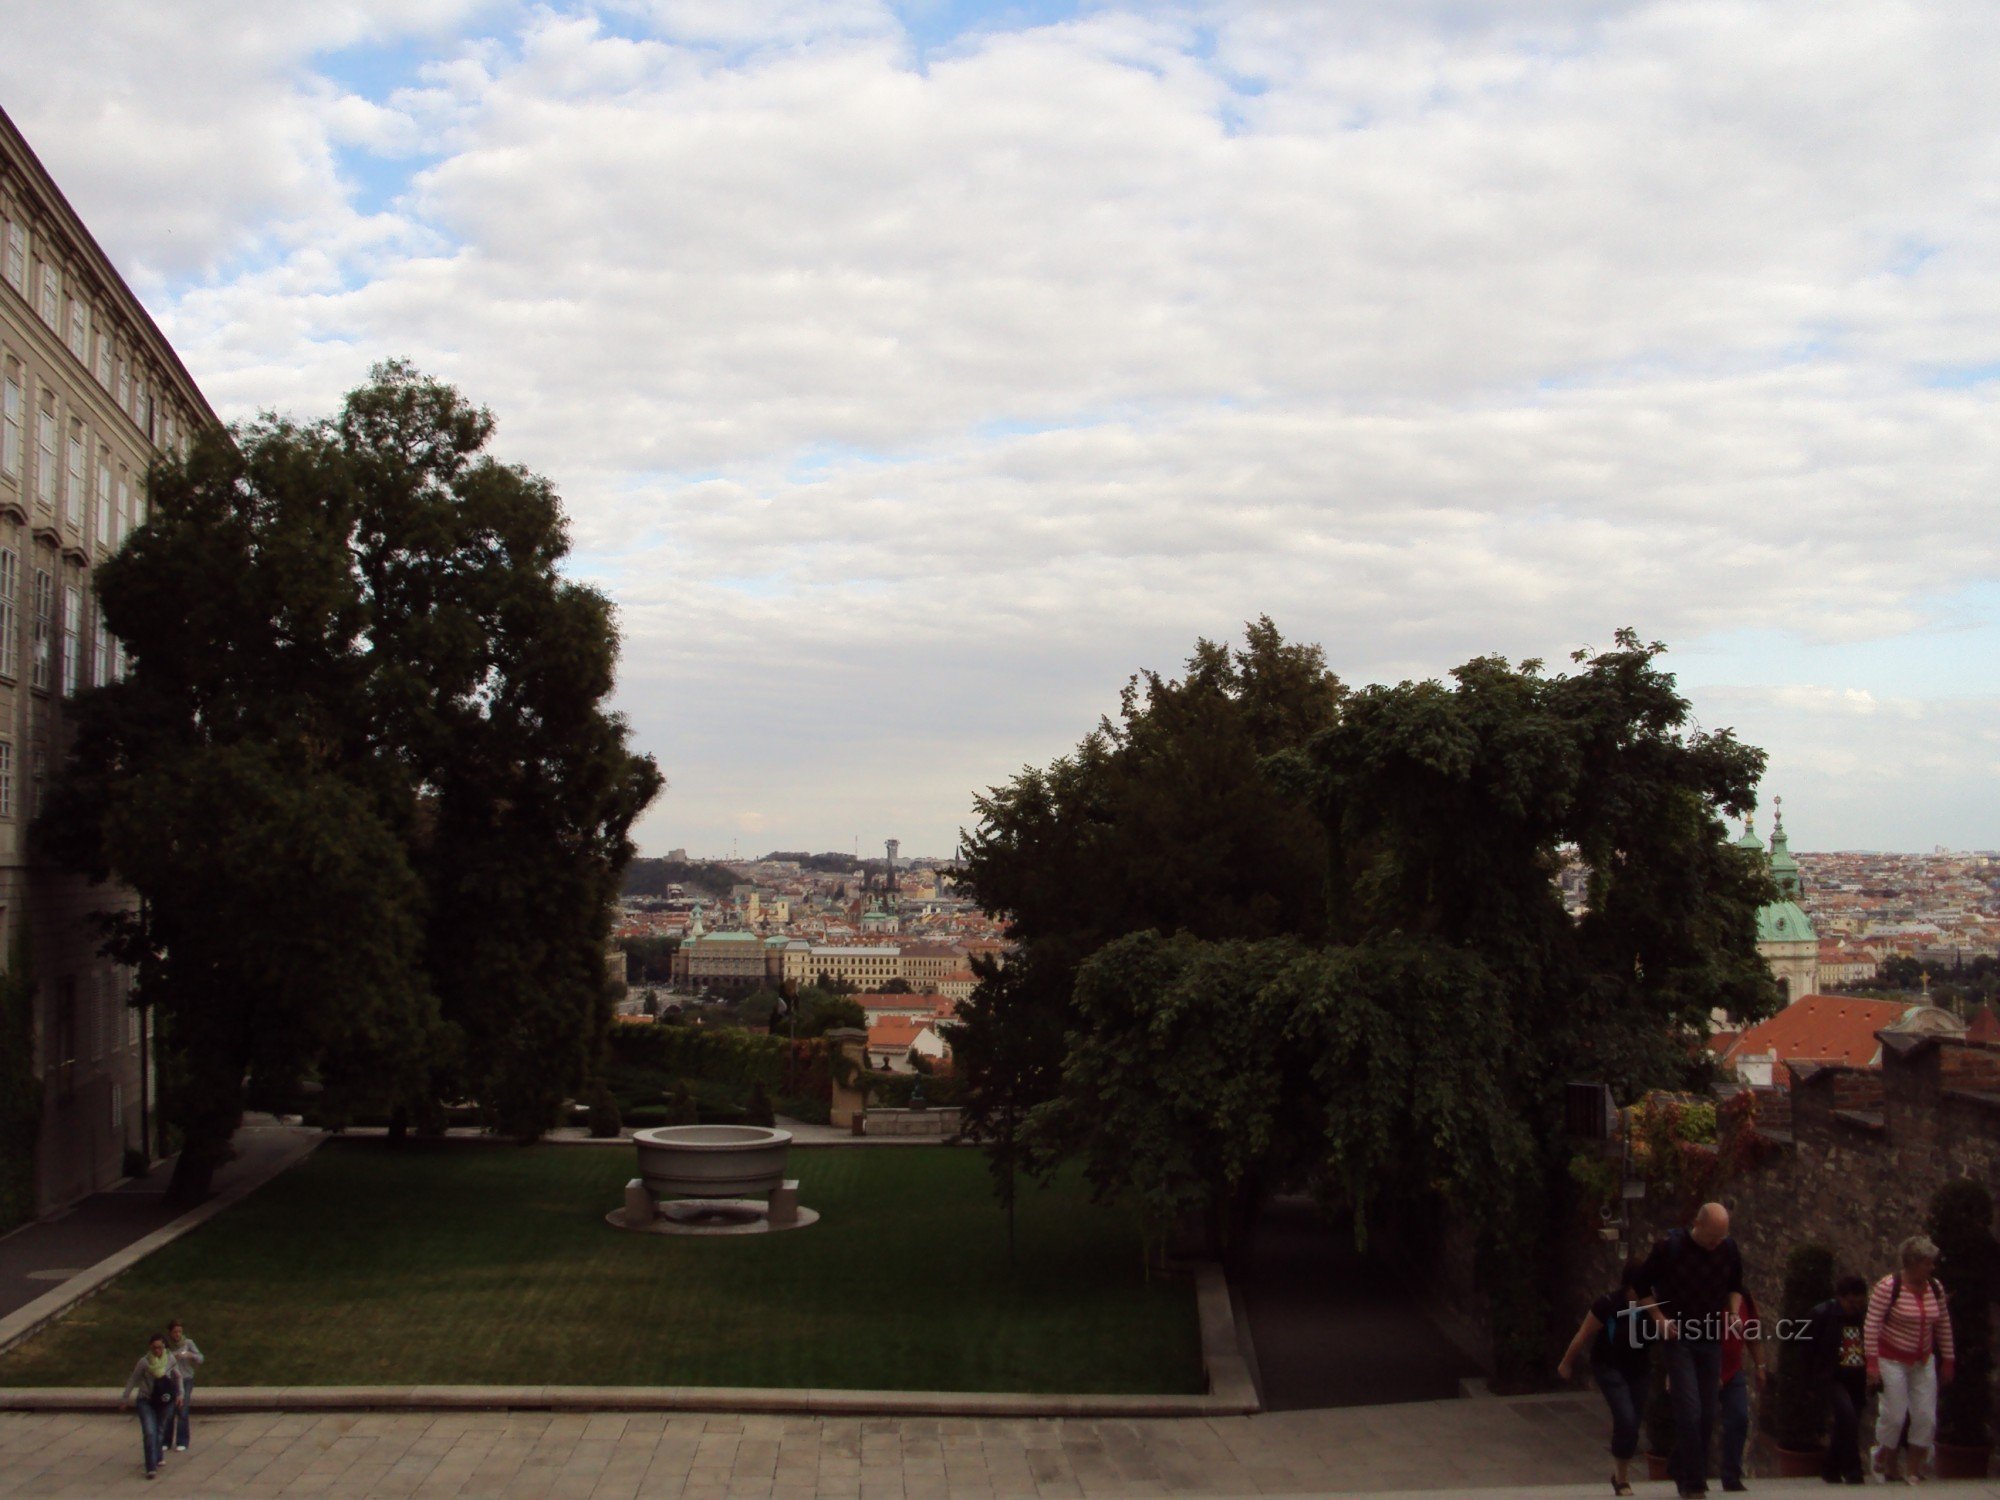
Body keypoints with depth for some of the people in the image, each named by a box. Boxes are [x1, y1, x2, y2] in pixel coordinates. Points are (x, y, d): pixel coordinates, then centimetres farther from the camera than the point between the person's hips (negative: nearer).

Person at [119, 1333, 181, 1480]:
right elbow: (133, 1380, -1)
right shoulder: (144, 1362, -12)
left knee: (160, 1431, 13)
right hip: (146, 1401, -3)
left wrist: (180, 1394, 11)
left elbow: (177, 1376, 12)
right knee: (149, 1433, -14)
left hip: (164, 1401, 3)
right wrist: (124, 1398, 3)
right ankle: (152, 1468, -15)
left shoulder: (170, 1359, -4)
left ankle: (157, 1457, 38)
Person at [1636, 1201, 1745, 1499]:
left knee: (1707, 1414, 7)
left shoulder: (1729, 1250, -1)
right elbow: (1644, 1284, -1)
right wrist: (1659, 1318, -11)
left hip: (1712, 1340, 4)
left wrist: (1734, 1312, -1)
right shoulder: (1670, 1247, -12)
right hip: (1679, 1338, -4)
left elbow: (1735, 1287, 17)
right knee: (1689, 1411, -11)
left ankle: (1681, 1467, 24)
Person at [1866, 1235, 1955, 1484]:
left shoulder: (1935, 1288, 0)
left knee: (1926, 1417, 2)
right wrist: (1872, 1362, -20)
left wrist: (1948, 1360, 11)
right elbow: (1871, 1326, -17)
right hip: (1892, 1359, -5)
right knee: (1894, 1415, -4)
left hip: (1923, 1361, 6)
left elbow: (1943, 1325, 10)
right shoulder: (1888, 1287, -18)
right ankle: (1884, 1462, 21)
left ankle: (1914, 1472, 16)